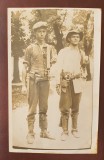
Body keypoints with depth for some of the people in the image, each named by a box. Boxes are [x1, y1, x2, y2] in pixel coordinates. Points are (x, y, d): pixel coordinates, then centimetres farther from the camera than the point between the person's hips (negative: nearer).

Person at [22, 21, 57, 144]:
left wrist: (54, 60, -25)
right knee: (32, 108, -2)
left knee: (44, 107, 10)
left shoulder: (50, 48, 11)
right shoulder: (30, 48, 3)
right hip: (33, 80, -3)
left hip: (45, 80, 3)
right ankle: (30, 133, 6)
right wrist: (24, 85, -5)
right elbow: (25, 68, 1)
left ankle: (44, 131, 20)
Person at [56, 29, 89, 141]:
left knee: (75, 108, 7)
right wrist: (58, 84, -10)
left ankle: (74, 129, 17)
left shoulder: (81, 53, 14)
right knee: (65, 108, -5)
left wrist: (85, 62, 2)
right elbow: (59, 68, -3)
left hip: (77, 82, 3)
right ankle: (65, 131, 3)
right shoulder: (63, 52, 2)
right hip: (66, 82, -3)